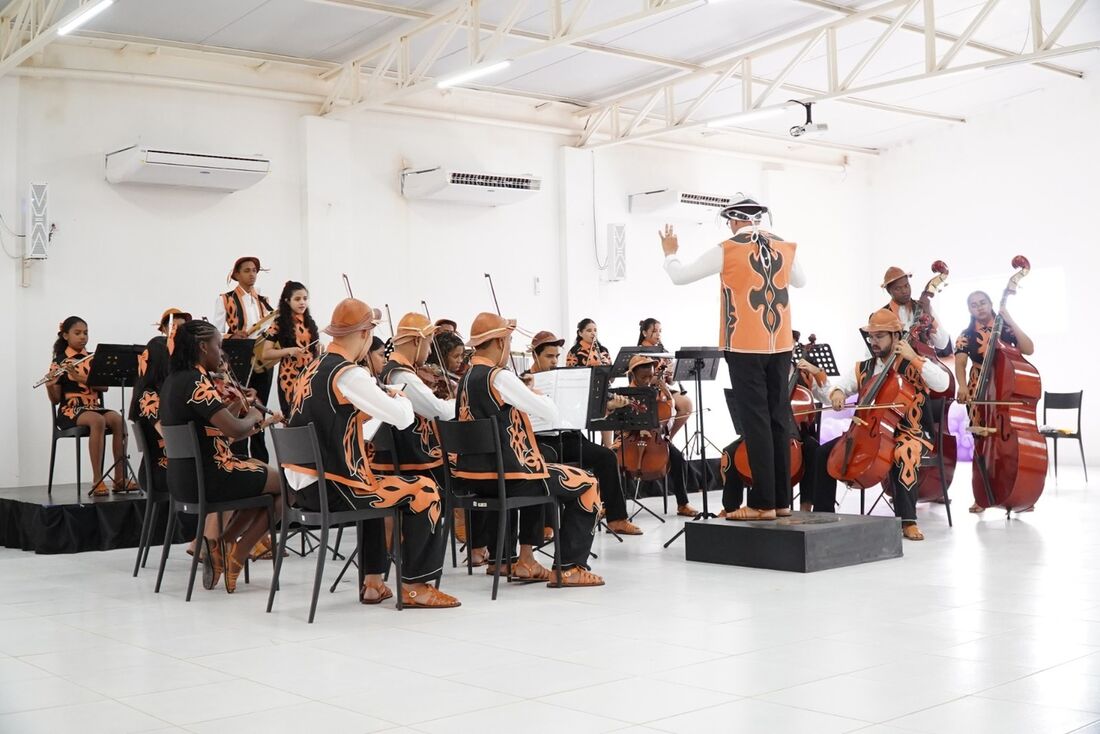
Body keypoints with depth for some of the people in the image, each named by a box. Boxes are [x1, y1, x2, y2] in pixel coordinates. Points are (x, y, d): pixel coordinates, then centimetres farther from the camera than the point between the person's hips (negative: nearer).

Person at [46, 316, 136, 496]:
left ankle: (120, 478, -27)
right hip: (71, 411, -3)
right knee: (97, 421, -36)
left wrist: (80, 377, -18)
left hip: (95, 408, 4)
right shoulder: (59, 362, 3)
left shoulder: (94, 359, 13)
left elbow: (104, 387, -3)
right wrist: (49, 384, -23)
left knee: (117, 419, -30)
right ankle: (97, 480, -34)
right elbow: (55, 399, -1)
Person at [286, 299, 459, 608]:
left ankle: (373, 582, 32)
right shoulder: (349, 374, -17)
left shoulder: (311, 370, 11)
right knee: (425, 492, 0)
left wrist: (376, 411, 24)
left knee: (375, 486, 34)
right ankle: (413, 586, 5)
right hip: (333, 488, -9)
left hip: (305, 486, 9)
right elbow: (403, 417, -18)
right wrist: (401, 398, 3)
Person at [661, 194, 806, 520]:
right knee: (778, 419, 10)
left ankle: (763, 503, -4)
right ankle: (782, 498, 15)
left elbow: (679, 276, -3)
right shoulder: (784, 247, 6)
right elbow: (799, 281, 25)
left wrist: (670, 253, 17)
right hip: (780, 346, 5)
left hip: (745, 347, -5)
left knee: (756, 422, -4)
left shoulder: (727, 250, -8)